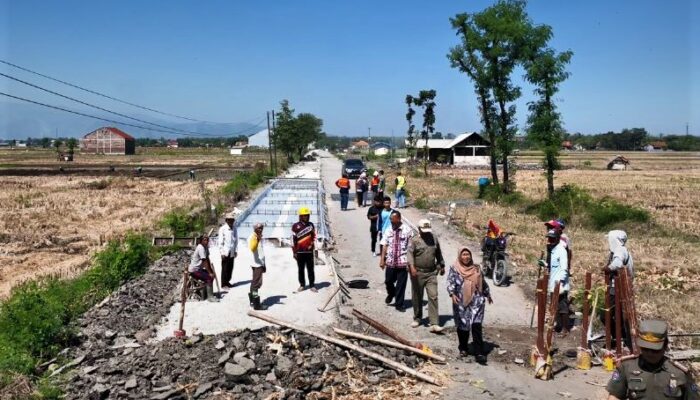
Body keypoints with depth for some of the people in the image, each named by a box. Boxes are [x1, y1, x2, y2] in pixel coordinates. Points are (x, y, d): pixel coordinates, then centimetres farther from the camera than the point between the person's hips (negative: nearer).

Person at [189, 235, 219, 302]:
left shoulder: (206, 247, 7)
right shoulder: (200, 248, -21)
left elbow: (208, 260, 7)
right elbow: (205, 262, -21)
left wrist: (211, 271, 1)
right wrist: (210, 273, -18)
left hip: (199, 268, 10)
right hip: (194, 270, -10)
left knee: (211, 275, 8)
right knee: (209, 278, -18)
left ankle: (210, 294, 15)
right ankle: (210, 297, -14)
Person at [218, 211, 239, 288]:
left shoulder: (234, 229, 4)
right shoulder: (222, 229, -8)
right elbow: (220, 242, -8)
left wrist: (236, 250, 6)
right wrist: (222, 253, -10)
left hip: (232, 252, 4)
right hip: (225, 252, -4)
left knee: (230, 268, 10)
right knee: (225, 268, 2)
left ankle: (227, 281, 24)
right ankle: (223, 284, 10)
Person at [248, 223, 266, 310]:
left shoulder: (260, 238, 16)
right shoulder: (252, 237, -12)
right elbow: (252, 249, -30)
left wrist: (264, 265, 24)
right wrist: (257, 239, -40)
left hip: (260, 264, 9)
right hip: (256, 264, -9)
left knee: (255, 283, 15)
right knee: (257, 283, -9)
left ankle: (252, 301, 23)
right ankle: (256, 304, -7)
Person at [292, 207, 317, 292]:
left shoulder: (311, 225, 7)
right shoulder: (295, 226, -3)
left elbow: (314, 236, 13)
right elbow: (293, 239, -2)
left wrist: (312, 244, -3)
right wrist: (294, 252, -4)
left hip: (309, 251, 2)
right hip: (299, 252, -1)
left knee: (310, 269, 4)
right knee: (301, 269, 8)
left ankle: (312, 285, 11)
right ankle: (302, 285, 20)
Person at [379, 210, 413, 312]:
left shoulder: (407, 230, -7)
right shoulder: (388, 230, 3)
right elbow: (385, 245, 6)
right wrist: (382, 259, 1)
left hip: (403, 262, -3)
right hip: (390, 262, 3)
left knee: (401, 284, 4)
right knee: (388, 281, 10)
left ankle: (399, 304, 19)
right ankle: (391, 294, 42)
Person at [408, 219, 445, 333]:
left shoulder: (434, 239, 9)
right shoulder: (414, 240, -4)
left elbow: (438, 254, 21)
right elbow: (410, 253, -16)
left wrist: (442, 266, 25)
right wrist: (412, 267, -30)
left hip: (431, 273, 2)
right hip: (418, 273, -2)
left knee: (433, 297, -5)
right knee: (417, 297, 9)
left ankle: (434, 324, -5)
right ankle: (417, 318, 28)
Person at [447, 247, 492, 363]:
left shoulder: (476, 268, 11)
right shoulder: (454, 268, 1)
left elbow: (483, 283, 21)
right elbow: (450, 282, -8)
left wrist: (488, 294, 28)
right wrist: (452, 294, -23)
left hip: (476, 301, 1)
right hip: (461, 302, -1)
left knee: (477, 326, -7)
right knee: (463, 326, 8)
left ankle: (479, 353, -8)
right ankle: (463, 349, 27)